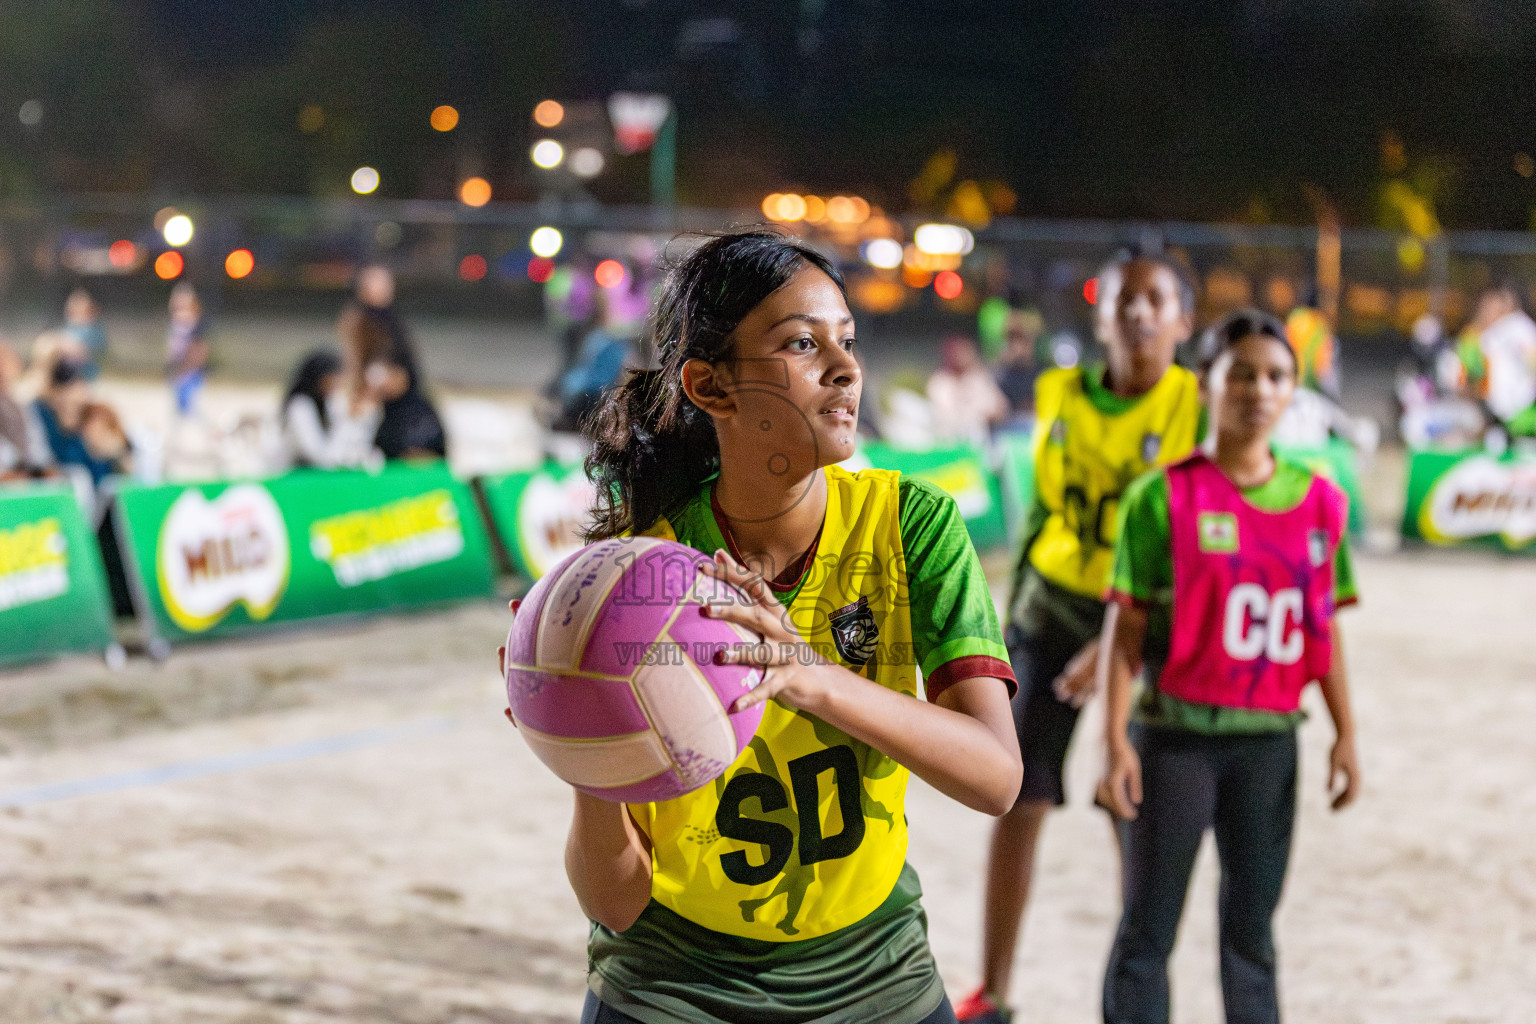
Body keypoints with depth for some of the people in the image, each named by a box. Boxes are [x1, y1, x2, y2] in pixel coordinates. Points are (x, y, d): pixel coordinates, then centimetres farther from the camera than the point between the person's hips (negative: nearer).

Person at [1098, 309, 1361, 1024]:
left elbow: (1324, 629, 12)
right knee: (1148, 929, 3)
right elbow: (1125, 628, -6)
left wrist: (1346, 734, 9)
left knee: (1252, 928, 12)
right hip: (1175, 731, -3)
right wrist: (1117, 740, -12)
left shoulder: (1319, 503, 6)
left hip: (1268, 737, 3)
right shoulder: (1164, 496, -5)